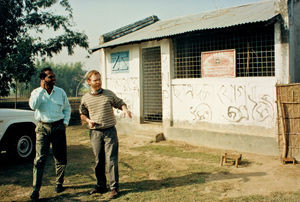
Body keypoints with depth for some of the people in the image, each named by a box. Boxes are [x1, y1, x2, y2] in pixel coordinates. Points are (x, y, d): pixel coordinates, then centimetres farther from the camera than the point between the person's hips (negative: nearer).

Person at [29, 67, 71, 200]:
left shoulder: (61, 92, 6)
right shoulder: (36, 92, 1)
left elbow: (67, 108, 17)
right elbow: (33, 106, -18)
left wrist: (65, 122, 4)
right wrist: (42, 89, -16)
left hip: (58, 127, 2)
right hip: (43, 127, -2)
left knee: (60, 158, 7)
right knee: (40, 159, -7)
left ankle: (59, 184, 25)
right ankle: (35, 189, -2)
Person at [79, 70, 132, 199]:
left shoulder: (109, 94, 1)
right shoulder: (85, 98, 6)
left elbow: (120, 103, 13)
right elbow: (82, 114, 17)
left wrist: (125, 109, -8)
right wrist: (88, 121, -3)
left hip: (110, 131, -2)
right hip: (95, 133, 2)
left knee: (111, 160, -4)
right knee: (98, 161, 9)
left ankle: (114, 188, 4)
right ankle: (101, 186, 24)